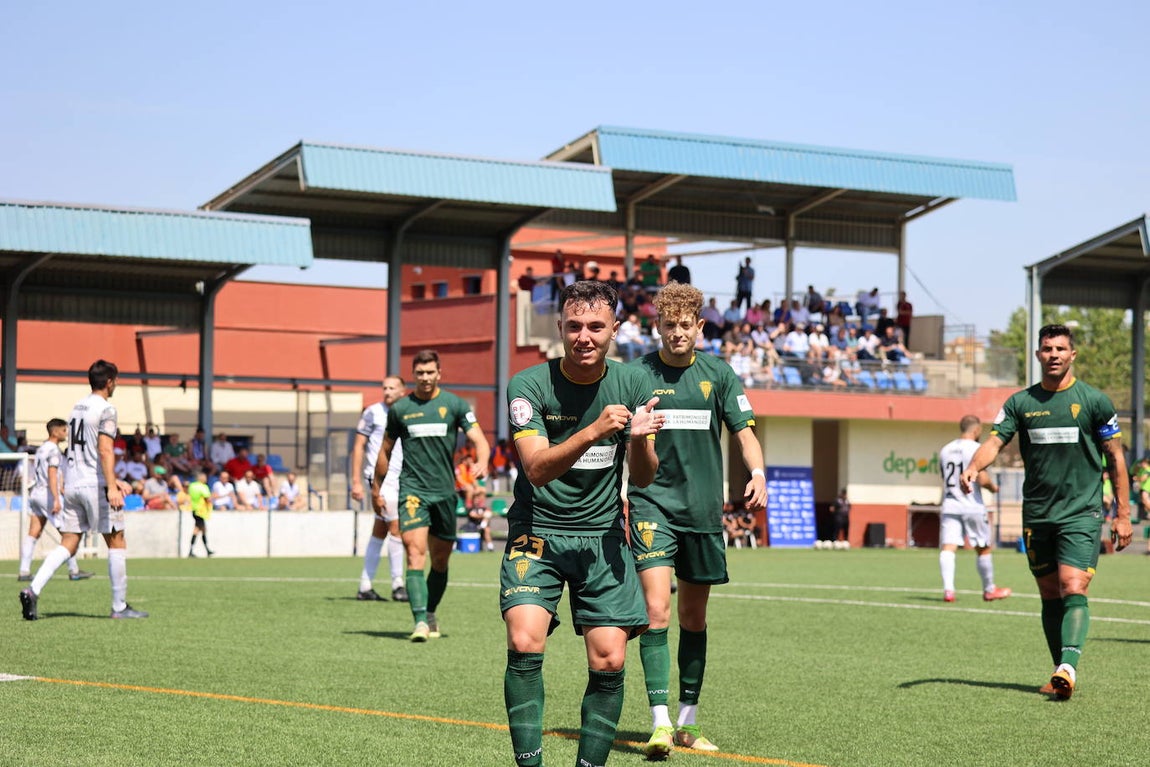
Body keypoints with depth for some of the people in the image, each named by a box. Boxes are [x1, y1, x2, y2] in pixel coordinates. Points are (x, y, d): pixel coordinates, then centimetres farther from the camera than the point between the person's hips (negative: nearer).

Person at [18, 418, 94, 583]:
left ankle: (24, 571, -4)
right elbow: (52, 474, -20)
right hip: (48, 493, -9)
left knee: (33, 534, 3)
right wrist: (56, 499, -25)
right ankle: (74, 571, 3)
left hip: (35, 493, 9)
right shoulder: (54, 450, -11)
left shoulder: (41, 449, 18)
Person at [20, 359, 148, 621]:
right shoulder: (106, 409, -8)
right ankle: (120, 606, 6)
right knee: (116, 542, 3)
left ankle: (33, 590, -12)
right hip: (95, 484, -7)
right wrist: (111, 487, -23)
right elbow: (104, 450, -19)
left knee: (67, 545, 6)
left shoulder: (78, 407, 16)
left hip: (72, 482, 7)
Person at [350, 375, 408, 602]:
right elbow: (358, 446, -2)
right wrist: (356, 481, -8)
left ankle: (365, 586, 13)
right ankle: (397, 584, -8)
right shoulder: (373, 413, -1)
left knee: (380, 531, 8)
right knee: (396, 526, -13)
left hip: (399, 479, 6)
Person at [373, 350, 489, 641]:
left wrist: (482, 462, -24)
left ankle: (430, 614, 28)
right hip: (412, 490, -1)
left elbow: (478, 439, -3)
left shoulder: (454, 404, 4)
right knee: (415, 553, -17)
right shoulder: (400, 409, 6)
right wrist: (377, 488, 19)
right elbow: (386, 450, 17)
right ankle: (420, 621, -24)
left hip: (445, 490, 1)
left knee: (441, 559, 9)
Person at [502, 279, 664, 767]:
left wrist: (639, 440, -19)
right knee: (525, 642, -22)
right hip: (536, 531, -3)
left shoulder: (632, 384, 0)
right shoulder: (528, 385, -10)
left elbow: (642, 478, 3)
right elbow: (537, 468, -20)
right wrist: (592, 431, -35)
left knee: (609, 661, -5)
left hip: (602, 536, 3)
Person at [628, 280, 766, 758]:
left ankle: (687, 723, 21)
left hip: (703, 508, 3)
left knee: (694, 616, 10)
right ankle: (660, 723, -17)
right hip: (652, 503, -3)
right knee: (656, 610, -16)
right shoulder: (637, 374, -1)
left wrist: (757, 474, -12)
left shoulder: (718, 374, 6)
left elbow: (744, 432, 6)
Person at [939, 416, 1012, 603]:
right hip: (972, 507, -4)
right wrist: (993, 487, 4)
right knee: (983, 549, 11)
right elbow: (983, 479, -15)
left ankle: (948, 588, -23)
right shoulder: (976, 449, -8)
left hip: (949, 505, 4)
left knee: (948, 547, -5)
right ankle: (989, 589, 24)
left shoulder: (945, 450, 11)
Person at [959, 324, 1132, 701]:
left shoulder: (1094, 400, 0)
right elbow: (994, 441, -2)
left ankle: (1068, 667, -30)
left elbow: (1115, 458, 4)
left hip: (1082, 512, -4)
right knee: (1050, 596, 9)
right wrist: (973, 467, -25)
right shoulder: (1021, 402, 6)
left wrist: (1123, 514, 2)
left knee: (1073, 590, -19)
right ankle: (1062, 673, 18)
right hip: (1037, 514, 4)